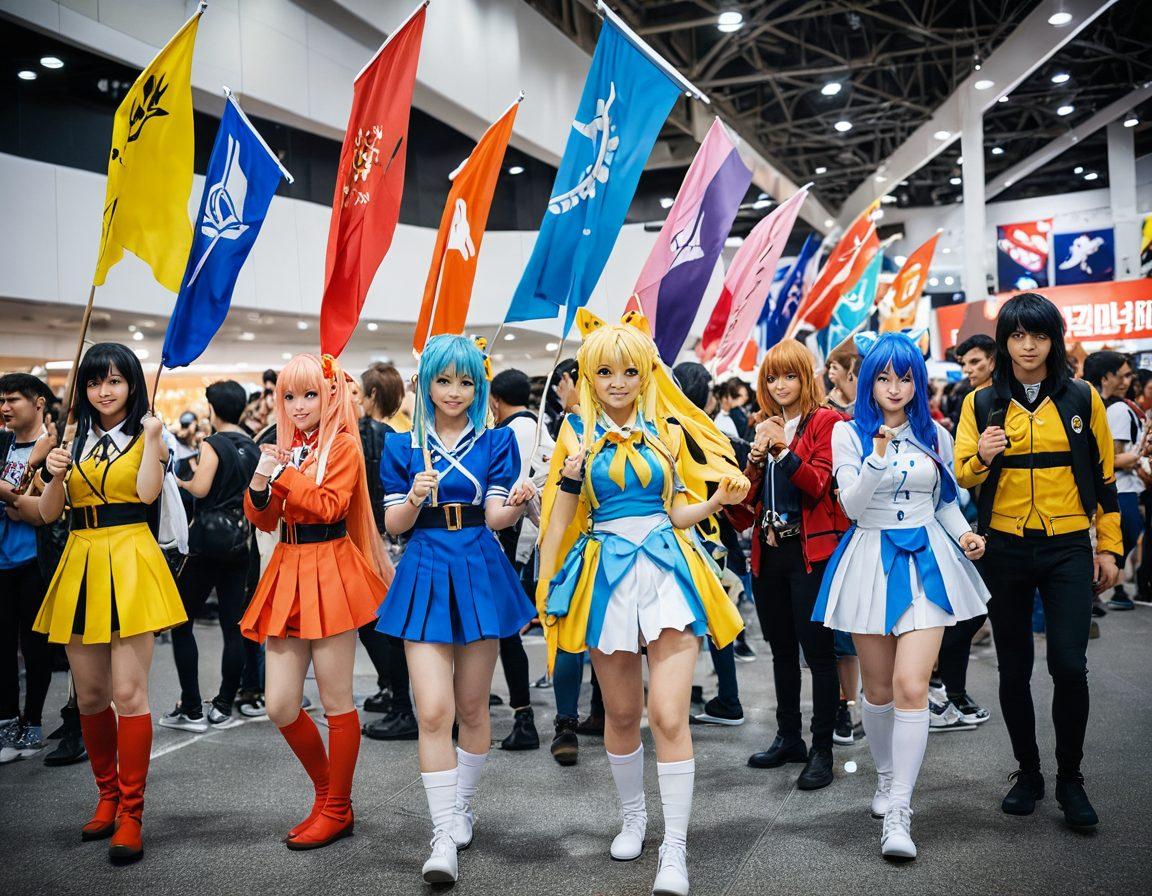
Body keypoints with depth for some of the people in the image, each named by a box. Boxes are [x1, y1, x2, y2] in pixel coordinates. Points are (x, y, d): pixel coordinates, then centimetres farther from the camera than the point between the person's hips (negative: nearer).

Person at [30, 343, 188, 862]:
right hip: (81, 566, 5)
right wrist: (56, 475, -9)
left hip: (129, 565, -5)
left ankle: (130, 814, 1)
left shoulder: (145, 436, 3)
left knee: (128, 693, -7)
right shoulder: (75, 440, 14)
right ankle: (108, 797, 27)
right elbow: (48, 514, 8)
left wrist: (153, 438, -17)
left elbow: (147, 492, -15)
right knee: (89, 696, 11)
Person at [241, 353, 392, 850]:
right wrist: (259, 483, -7)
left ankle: (337, 809, 16)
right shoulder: (285, 447, 15)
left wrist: (283, 473, -15)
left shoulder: (342, 445, -3)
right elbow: (263, 520, 12)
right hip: (287, 573, 7)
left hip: (330, 574, -6)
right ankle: (327, 792, 26)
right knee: (279, 705, 5)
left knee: (335, 701, 1)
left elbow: (328, 506, -16)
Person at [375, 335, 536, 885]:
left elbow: (496, 518, -5)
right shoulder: (402, 445, 5)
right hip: (425, 575, 0)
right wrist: (415, 498, -19)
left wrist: (518, 503, -27)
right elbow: (394, 524, 2)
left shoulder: (496, 441, 3)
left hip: (480, 573, 0)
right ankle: (444, 837, -2)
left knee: (472, 706, 10)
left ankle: (461, 808, 32)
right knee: (433, 711, -9)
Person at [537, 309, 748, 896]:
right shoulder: (579, 434, 4)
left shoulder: (668, 431, 6)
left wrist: (717, 501, -9)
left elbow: (677, 512, 9)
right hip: (607, 572, 1)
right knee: (621, 712, 12)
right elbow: (561, 517, 6)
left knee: (669, 716, -10)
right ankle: (633, 817, 35)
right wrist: (546, 586, -1)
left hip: (666, 569, 0)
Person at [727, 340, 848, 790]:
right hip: (768, 551, 6)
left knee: (817, 649, -4)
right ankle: (788, 737, 25)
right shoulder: (764, 426, 15)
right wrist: (756, 456, -6)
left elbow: (819, 483, -12)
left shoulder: (826, 421, -2)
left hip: (810, 551, -6)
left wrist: (784, 449, -23)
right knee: (781, 649, 14)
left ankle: (822, 750, 4)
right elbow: (748, 499, 11)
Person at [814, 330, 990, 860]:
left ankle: (898, 812, -8)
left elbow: (946, 502, 16)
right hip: (872, 561, 0)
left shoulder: (935, 435, 7)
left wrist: (964, 535, -3)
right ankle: (886, 775, 36)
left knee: (912, 687, -12)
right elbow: (851, 505, -10)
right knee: (878, 688, 11)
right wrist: (879, 457, -23)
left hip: (926, 561, 0)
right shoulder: (849, 433, 0)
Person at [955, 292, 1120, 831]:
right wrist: (981, 457, -21)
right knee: (1014, 668, 8)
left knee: (1069, 664, -10)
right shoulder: (982, 404, 3)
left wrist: (1108, 547, 5)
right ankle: (1028, 772, 25)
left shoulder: (1082, 399, 3)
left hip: (1068, 550, -1)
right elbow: (961, 476, 1)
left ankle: (1070, 777, 10)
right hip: (1005, 550, 1)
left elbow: (1103, 476, 8)